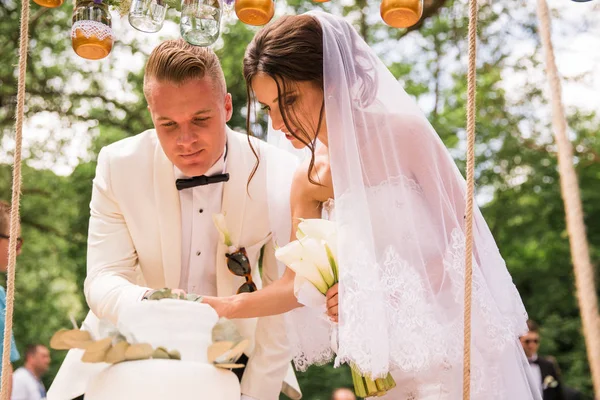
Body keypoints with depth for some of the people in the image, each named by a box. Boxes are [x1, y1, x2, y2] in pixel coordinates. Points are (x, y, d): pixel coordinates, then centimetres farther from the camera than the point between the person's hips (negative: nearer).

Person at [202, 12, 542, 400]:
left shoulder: (404, 134, -14)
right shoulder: (309, 181, 0)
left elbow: (467, 242, -12)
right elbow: (298, 285, 1)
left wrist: (384, 291, -20)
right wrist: (220, 307, -10)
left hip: (455, 348, -4)